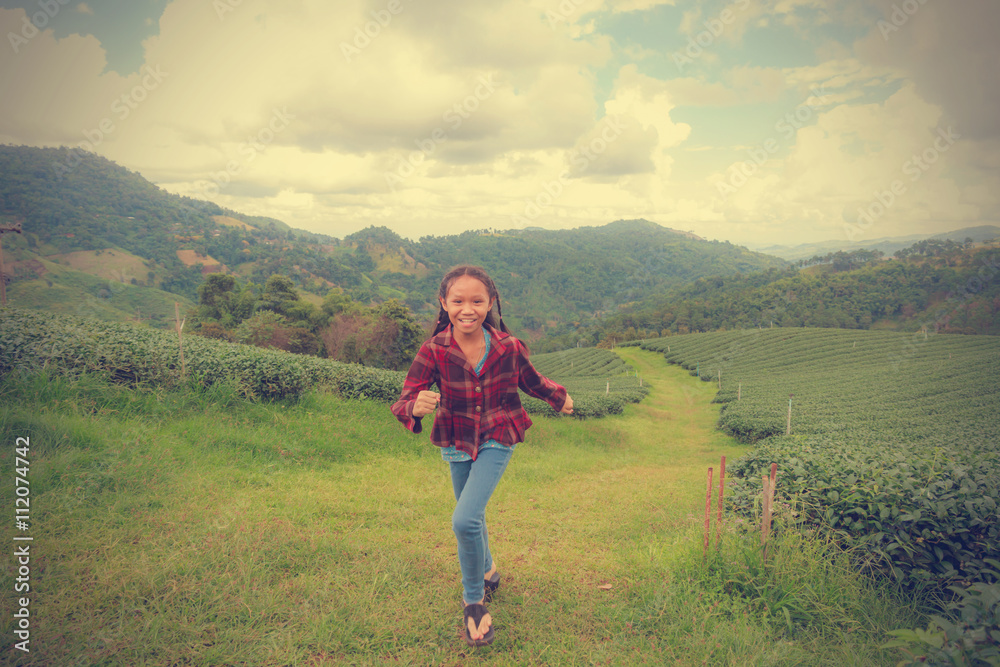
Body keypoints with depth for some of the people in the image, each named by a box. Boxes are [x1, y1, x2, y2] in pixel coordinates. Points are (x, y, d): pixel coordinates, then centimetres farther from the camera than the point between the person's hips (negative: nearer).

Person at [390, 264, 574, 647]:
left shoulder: (508, 347, -15)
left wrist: (558, 397, 9)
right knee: (470, 518, 19)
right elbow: (402, 403, -26)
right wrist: (415, 407, -46)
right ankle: (487, 570, 51)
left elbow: (531, 380, 8)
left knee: (465, 520, -17)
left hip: (497, 441, -2)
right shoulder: (434, 351, -19)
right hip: (457, 445, 2)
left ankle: (474, 601, 8)